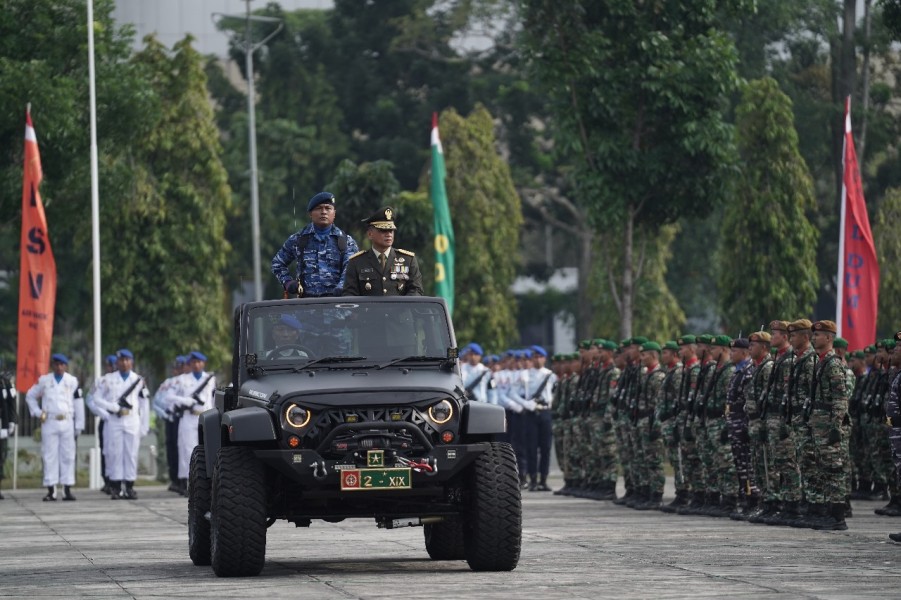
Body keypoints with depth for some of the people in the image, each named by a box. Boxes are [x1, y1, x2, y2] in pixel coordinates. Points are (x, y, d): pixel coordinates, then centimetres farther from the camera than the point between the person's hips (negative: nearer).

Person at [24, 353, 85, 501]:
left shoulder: (72, 381, 6)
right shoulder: (44, 381, 7)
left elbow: (78, 404, 7)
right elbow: (30, 396, 18)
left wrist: (79, 426, 3)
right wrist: (37, 412, 5)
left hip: (67, 422, 0)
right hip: (49, 423, 0)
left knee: (68, 456, 0)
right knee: (50, 456, -2)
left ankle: (68, 490, 3)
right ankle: (51, 491, 0)